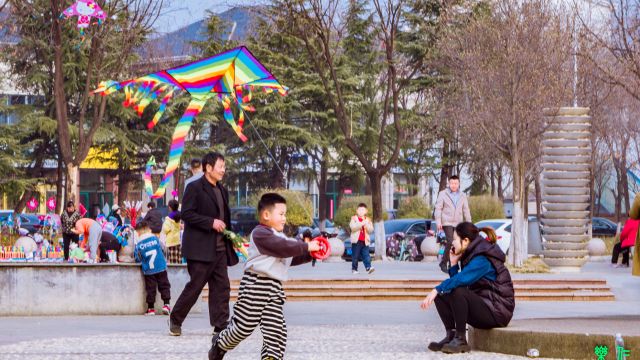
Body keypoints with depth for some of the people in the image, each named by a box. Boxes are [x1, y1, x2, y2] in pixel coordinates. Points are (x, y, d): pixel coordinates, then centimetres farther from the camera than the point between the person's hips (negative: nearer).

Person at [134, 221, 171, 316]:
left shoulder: (138, 244, -5)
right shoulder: (155, 238, 2)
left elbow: (138, 258, 1)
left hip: (148, 270, -1)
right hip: (161, 268, 1)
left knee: (150, 289, 4)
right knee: (164, 286, 9)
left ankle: (151, 308, 7)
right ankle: (166, 304, 1)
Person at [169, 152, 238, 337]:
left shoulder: (222, 190, 17)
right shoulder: (194, 188, -8)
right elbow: (187, 214, -15)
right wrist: (211, 222, -20)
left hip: (219, 249, 8)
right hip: (200, 249, -8)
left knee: (222, 287, 2)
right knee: (195, 285, -4)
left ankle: (221, 325, 3)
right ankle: (175, 320, 10)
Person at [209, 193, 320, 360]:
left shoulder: (278, 236, 20)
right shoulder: (260, 233, -11)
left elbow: (291, 259, 22)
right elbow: (283, 248, -22)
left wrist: (310, 255, 8)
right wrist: (306, 247, -15)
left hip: (275, 289, 9)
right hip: (256, 285, -8)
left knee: (275, 329, -1)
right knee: (244, 326, 0)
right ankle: (219, 345, 23)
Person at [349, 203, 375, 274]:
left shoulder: (367, 220, 14)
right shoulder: (354, 218, 5)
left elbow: (371, 230, 5)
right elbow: (352, 226, -15)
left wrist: (367, 225, -13)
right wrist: (361, 223, -21)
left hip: (365, 241, 2)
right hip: (356, 241, -2)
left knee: (366, 255, -7)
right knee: (355, 256, 2)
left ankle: (368, 267, -15)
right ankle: (354, 269, 11)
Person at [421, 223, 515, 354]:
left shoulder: (482, 260, -18)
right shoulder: (470, 256, 12)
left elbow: (460, 279, -33)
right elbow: (456, 280, 7)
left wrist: (437, 290, -35)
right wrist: (454, 264, -1)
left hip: (497, 312, -10)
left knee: (458, 292, -32)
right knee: (441, 295, 3)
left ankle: (460, 340, -23)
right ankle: (450, 335, -3)